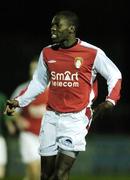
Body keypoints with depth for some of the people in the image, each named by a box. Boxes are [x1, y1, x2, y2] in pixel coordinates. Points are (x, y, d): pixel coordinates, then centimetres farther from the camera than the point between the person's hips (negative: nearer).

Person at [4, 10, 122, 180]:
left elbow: (115, 75, 4)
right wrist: (19, 101, 9)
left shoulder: (92, 53, -6)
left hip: (76, 119, -5)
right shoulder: (47, 53, 8)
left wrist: (110, 101, -11)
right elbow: (39, 82, 20)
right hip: (51, 117, 5)